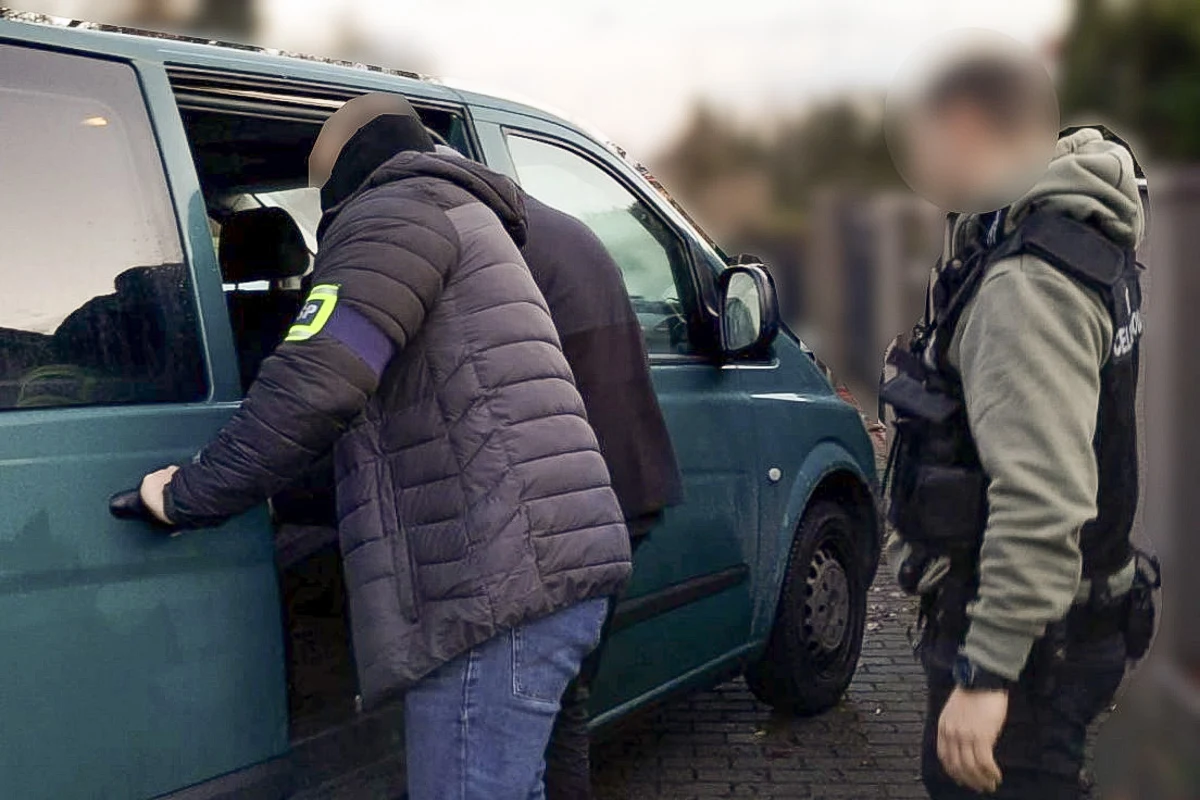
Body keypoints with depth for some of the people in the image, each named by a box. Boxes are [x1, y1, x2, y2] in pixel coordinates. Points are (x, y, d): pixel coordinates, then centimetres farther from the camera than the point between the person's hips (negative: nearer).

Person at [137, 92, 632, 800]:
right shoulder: (468, 216, 30)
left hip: (499, 580, -10)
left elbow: (314, 383, -17)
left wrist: (190, 495, -6)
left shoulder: (397, 208, -2)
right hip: (558, 573, 11)